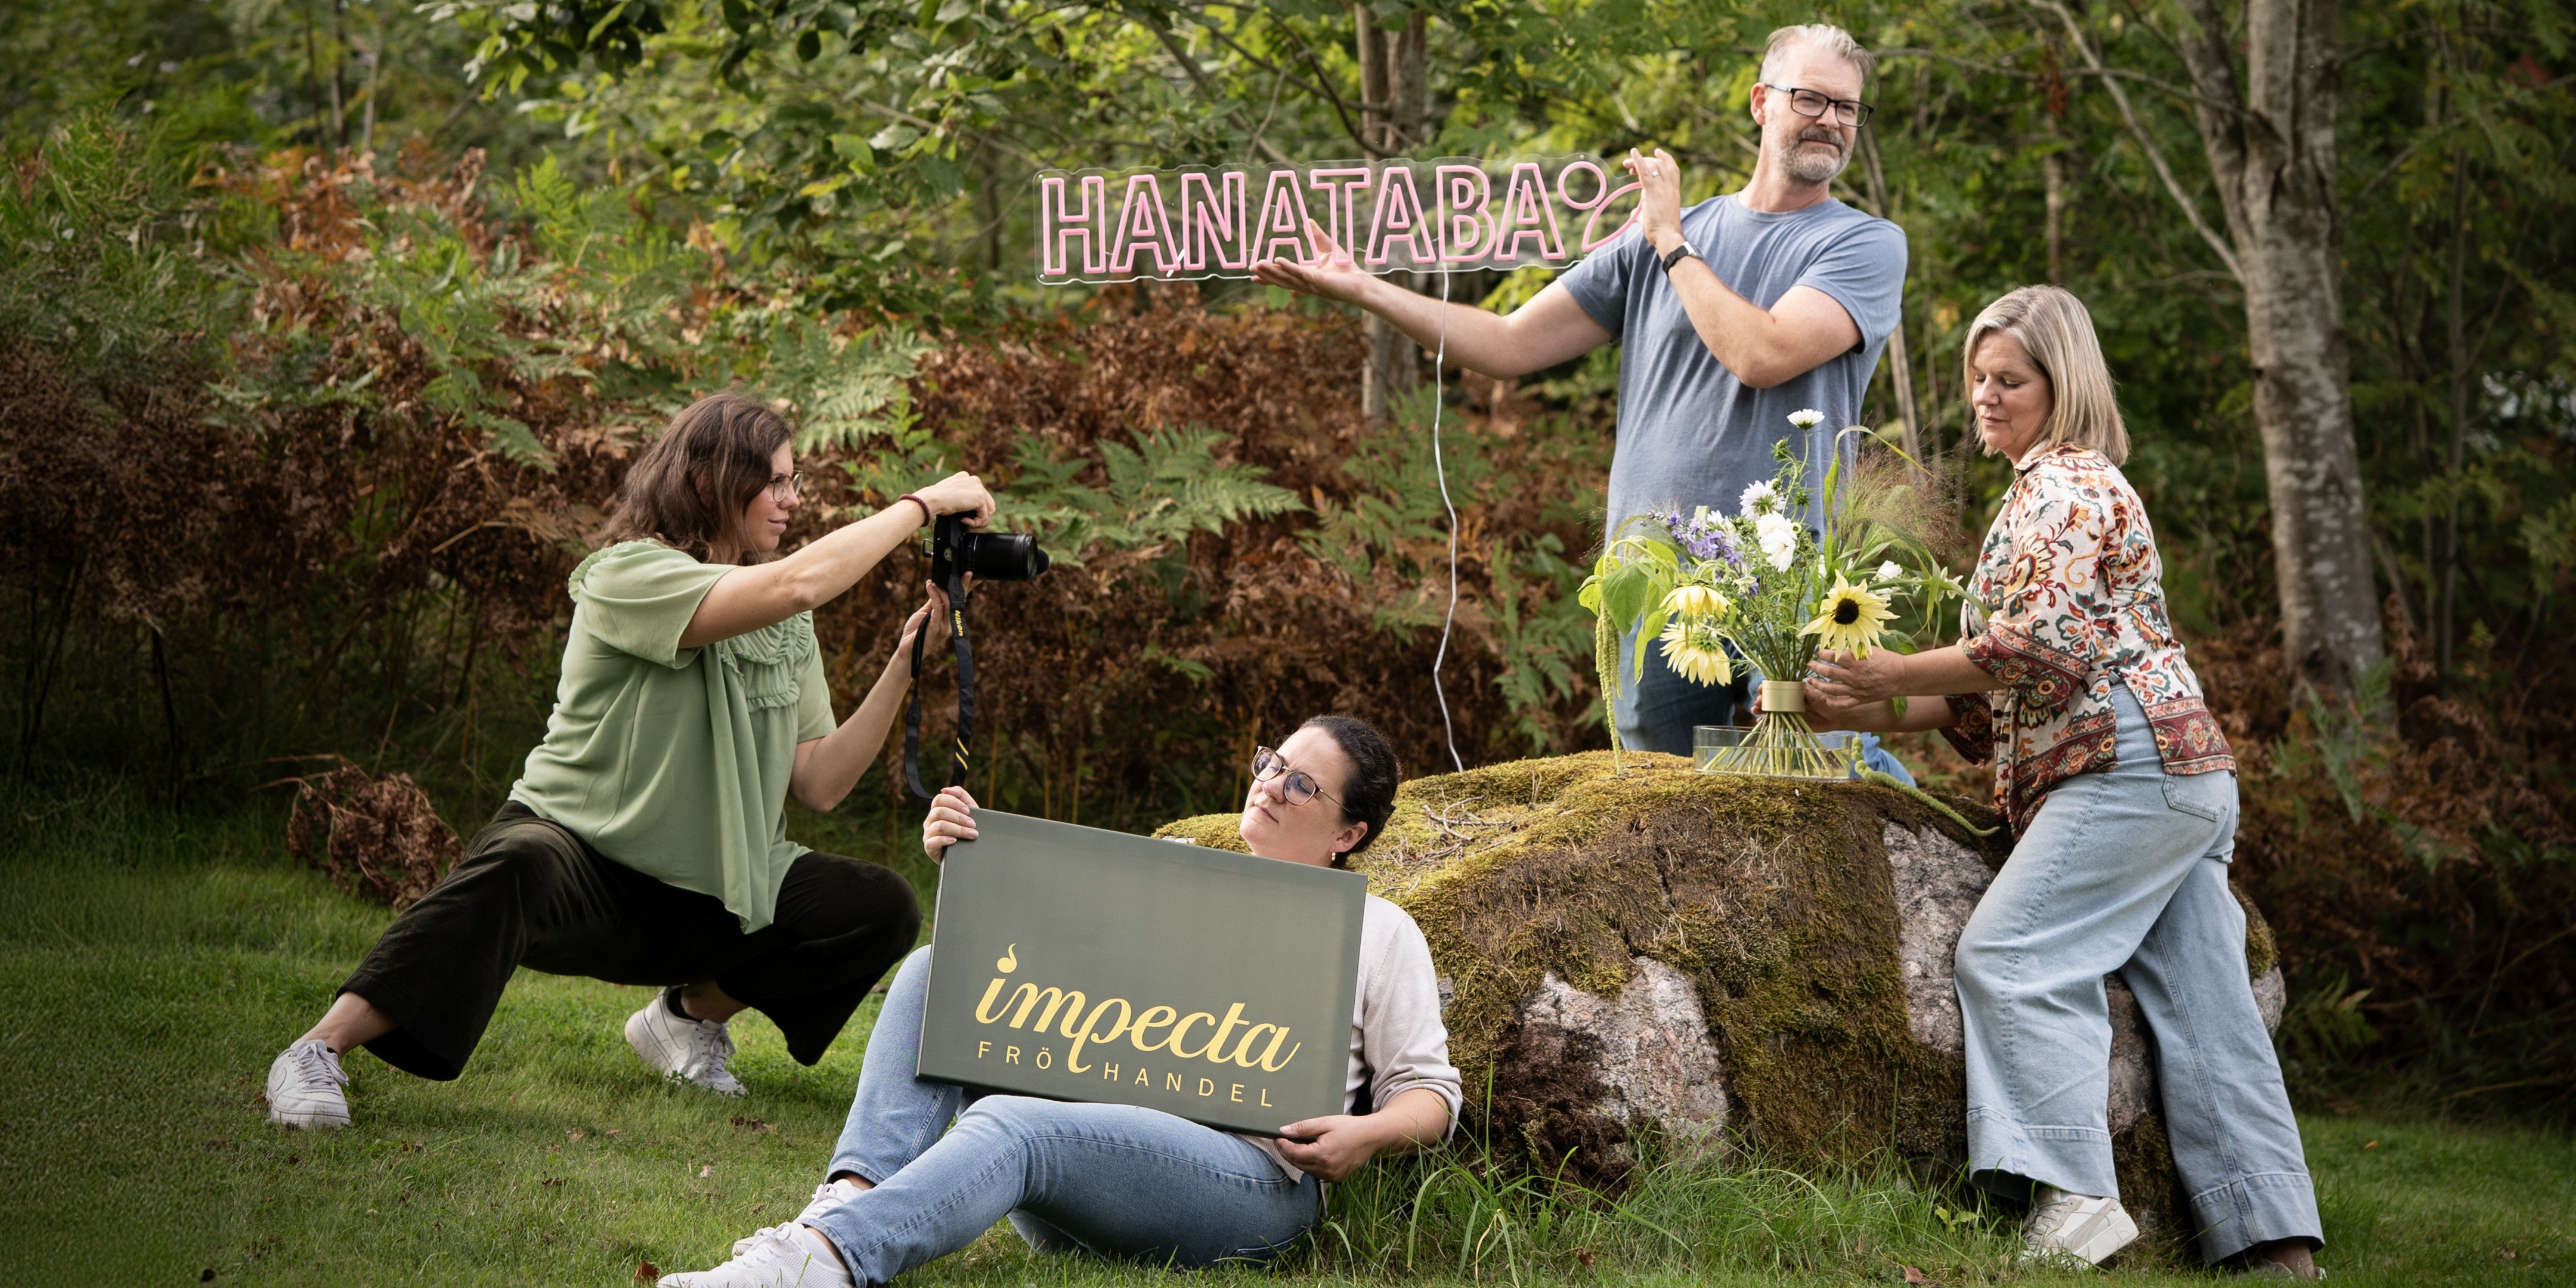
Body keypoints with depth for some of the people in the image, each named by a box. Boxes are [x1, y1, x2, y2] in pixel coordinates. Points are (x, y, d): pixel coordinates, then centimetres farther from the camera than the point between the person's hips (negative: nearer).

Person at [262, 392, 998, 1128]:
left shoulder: (783, 626, 8)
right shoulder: (628, 577, -16)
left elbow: (819, 783, 1)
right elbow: (798, 583, -32)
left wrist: (904, 666, -8)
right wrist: (923, 506, -22)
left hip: (703, 898, 8)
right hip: (578, 857, -7)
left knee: (883, 911, -8)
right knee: (517, 867, -41)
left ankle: (692, 1014, 16)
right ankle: (318, 1052, -36)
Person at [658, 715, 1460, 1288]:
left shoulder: (1380, 931, 19)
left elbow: (1430, 1092, 12)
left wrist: (1370, 1134, -11)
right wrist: (964, 867, 8)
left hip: (1250, 1175, -6)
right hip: (1091, 1129, 6)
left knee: (1009, 1126, -36)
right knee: (937, 970, -11)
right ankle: (852, 1196, -35)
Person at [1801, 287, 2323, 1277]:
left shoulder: (2064, 482, -2)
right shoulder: (2068, 484, 30)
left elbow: (2051, 638, -16)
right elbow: (2002, 693, 26)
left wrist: (1899, 674, -12)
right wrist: (1873, 714, 15)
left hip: (2130, 762, -10)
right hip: (2185, 782, 10)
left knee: (2012, 953, -17)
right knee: (2199, 1005, 4)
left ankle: (2076, 1202, -26)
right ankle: (2275, 1241, 0)